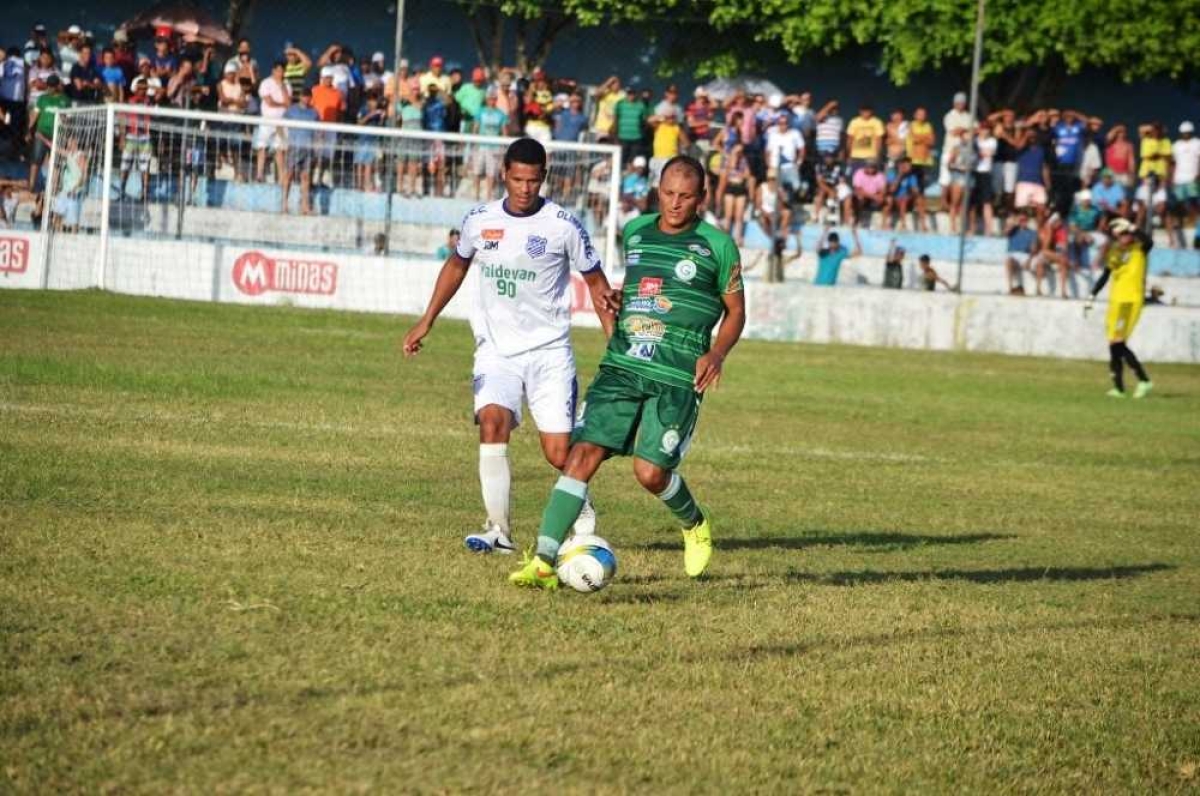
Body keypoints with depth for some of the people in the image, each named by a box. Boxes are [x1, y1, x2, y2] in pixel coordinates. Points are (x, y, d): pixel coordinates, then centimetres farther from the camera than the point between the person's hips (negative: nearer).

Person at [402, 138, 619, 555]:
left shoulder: (563, 225, -7)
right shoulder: (479, 221, 2)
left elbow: (595, 281, 3)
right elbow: (457, 265, 21)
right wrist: (427, 321, 16)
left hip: (549, 349, -2)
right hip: (495, 348, 2)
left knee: (559, 453, -6)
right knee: (492, 422, -22)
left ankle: (583, 521, 22)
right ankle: (498, 529, -17)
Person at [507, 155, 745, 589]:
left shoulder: (716, 245, -1)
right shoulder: (635, 231, 12)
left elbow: (735, 311, 5)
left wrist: (717, 353, -9)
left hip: (677, 378, -4)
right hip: (622, 367, 4)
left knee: (650, 472, -12)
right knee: (583, 453, -12)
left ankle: (695, 523, 23)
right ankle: (543, 562, -16)